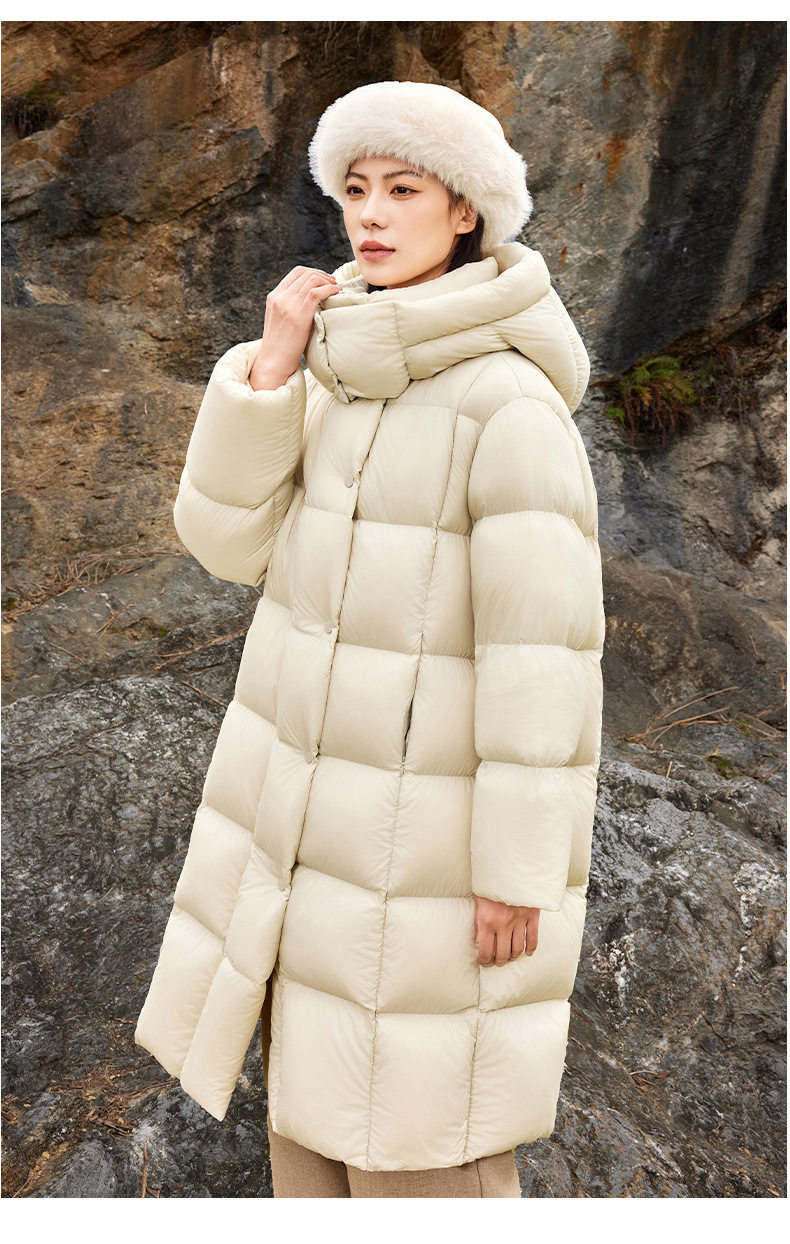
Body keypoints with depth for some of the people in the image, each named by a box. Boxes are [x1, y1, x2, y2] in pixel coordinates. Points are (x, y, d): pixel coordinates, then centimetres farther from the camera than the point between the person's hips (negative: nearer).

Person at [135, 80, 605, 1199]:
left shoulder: (509, 400, -18)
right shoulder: (340, 370, 5)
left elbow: (544, 645, -19)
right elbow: (228, 539, -1)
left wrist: (519, 866, -17)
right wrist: (272, 363, -11)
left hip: (433, 818, -7)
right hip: (310, 795, 7)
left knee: (420, 1137, 10)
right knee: (315, 1099, 22)